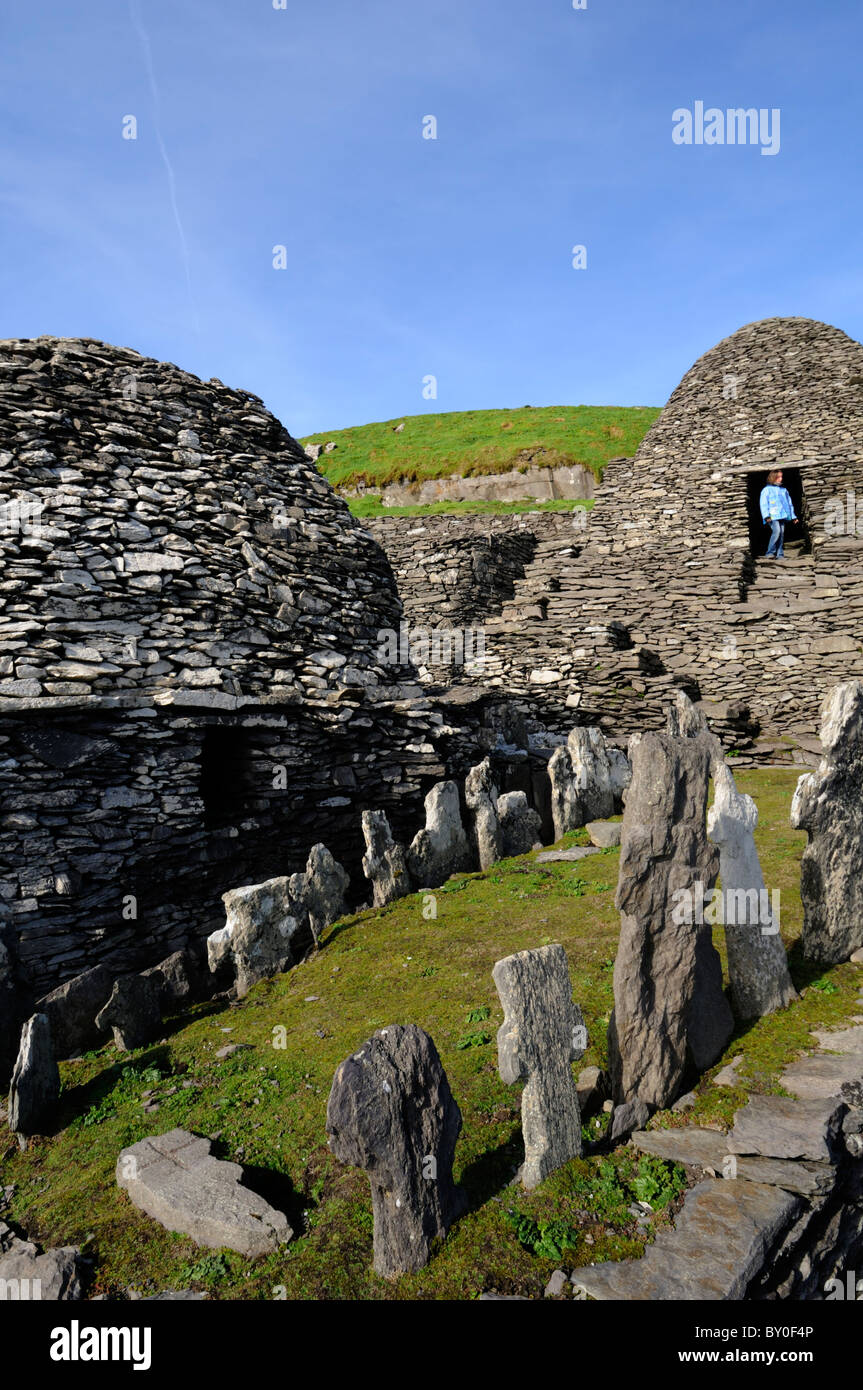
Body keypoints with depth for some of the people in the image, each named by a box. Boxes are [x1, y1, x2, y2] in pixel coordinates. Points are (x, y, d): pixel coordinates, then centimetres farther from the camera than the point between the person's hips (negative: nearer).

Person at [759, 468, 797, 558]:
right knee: (776, 531, -22)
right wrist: (766, 516, -16)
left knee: (782, 534, 1)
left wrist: (793, 516, 22)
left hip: (782, 516, 6)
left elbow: (790, 503, 26)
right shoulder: (766, 490, 4)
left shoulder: (784, 490, 21)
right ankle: (770, 552, -15)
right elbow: (764, 504, -4)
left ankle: (780, 554, 4)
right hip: (772, 517, -6)